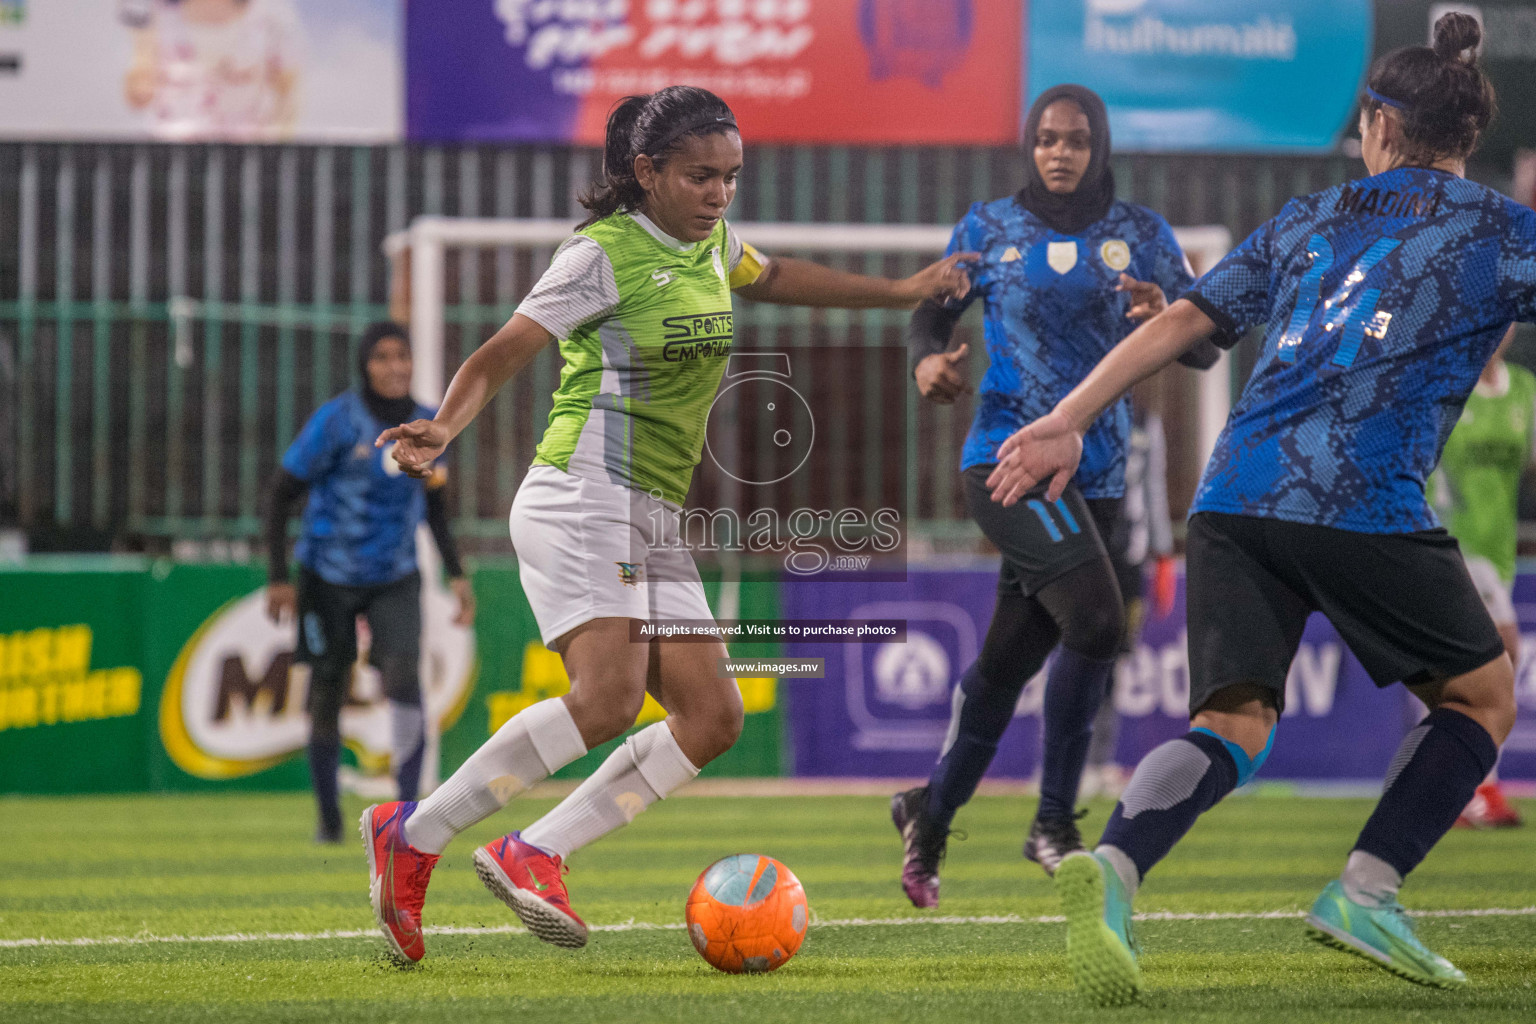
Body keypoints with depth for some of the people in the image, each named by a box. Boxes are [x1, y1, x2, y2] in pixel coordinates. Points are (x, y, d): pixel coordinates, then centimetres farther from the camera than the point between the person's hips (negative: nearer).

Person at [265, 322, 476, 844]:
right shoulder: (337, 420, -14)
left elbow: (435, 504, 15)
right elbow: (281, 493, -9)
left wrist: (456, 574, 8)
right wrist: (277, 579, -14)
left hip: (396, 580, 2)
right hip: (329, 579, -2)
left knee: (403, 675, -19)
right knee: (327, 693, 4)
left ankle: (409, 807, -20)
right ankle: (329, 816, 20)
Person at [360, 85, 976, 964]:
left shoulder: (712, 244, 16)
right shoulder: (604, 253, -7)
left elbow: (773, 278, 39)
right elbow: (499, 357, -10)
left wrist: (901, 292, 42)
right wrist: (445, 428, -28)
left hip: (655, 523, 9)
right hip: (586, 500, -9)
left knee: (712, 717, -5)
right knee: (607, 701, -26)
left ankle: (534, 854, -7)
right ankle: (413, 835, -16)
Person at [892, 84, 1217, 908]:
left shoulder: (1141, 236, 6)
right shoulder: (990, 228, 3)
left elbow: (1205, 347, 1)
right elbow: (933, 310, 11)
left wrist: (1166, 316, -22)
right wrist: (928, 360, -11)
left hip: (1097, 472, 4)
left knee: (1012, 655, 10)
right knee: (1095, 617, -22)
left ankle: (933, 812, 29)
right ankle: (1054, 822, -12)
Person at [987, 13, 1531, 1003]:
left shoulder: (1307, 219, 23)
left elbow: (1182, 321, 18)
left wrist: (1069, 420, 17)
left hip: (1235, 496, 4)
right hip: (1366, 504, -4)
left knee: (1233, 726, -1)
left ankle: (1113, 867, -31)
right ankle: (1366, 892, 0)